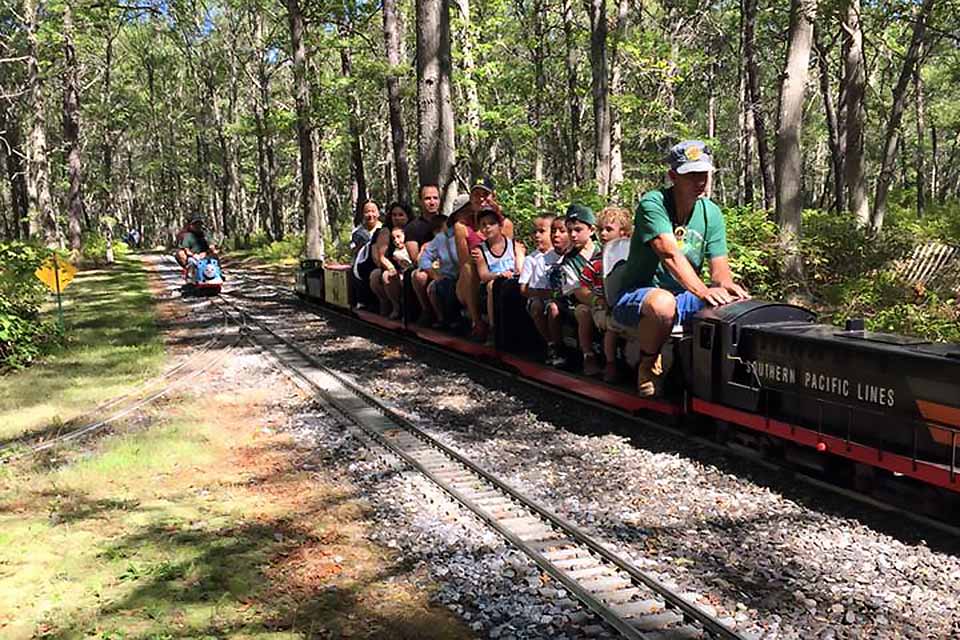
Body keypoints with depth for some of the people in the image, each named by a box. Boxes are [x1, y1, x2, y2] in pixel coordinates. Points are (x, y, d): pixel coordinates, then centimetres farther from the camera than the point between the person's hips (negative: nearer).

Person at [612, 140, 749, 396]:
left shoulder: (711, 213, 3)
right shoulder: (653, 203, -16)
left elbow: (719, 266, -3)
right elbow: (670, 255, -30)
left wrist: (726, 284, -28)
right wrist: (703, 291, -42)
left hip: (683, 298, 6)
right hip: (638, 296, -5)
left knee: (733, 305, -19)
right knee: (663, 304, -40)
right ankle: (648, 366, -11)